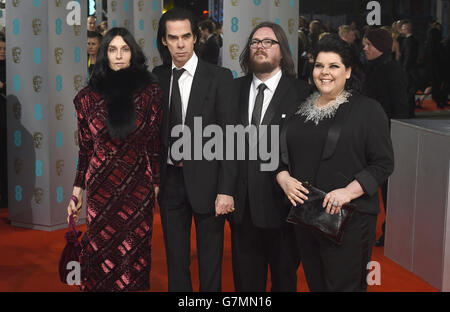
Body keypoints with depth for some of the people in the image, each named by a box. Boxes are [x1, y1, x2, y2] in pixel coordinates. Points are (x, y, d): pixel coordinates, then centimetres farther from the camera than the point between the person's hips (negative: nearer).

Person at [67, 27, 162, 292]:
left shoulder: (150, 92, 1)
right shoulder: (89, 96, 4)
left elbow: (156, 143, 2)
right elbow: (85, 148, 8)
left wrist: (157, 184, 0)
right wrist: (77, 193, 8)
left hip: (138, 188, -1)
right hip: (100, 188, 1)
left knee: (134, 256, 3)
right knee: (101, 252, 5)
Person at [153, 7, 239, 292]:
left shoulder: (219, 77, -6)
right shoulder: (156, 78, 4)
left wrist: (226, 190, -14)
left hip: (206, 180, -3)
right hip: (170, 180, 3)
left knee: (210, 260, 9)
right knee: (175, 259, 15)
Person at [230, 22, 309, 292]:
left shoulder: (300, 92, -6)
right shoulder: (235, 89, 7)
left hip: (281, 202, -3)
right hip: (243, 203, 3)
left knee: (285, 278, 14)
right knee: (246, 279, 15)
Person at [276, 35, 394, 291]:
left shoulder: (368, 110, -2)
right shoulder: (300, 110, 12)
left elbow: (383, 164, -7)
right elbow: (280, 155, 16)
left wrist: (348, 192, -18)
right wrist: (285, 179, -5)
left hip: (350, 218, -4)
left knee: (344, 284, -2)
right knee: (315, 283, 13)